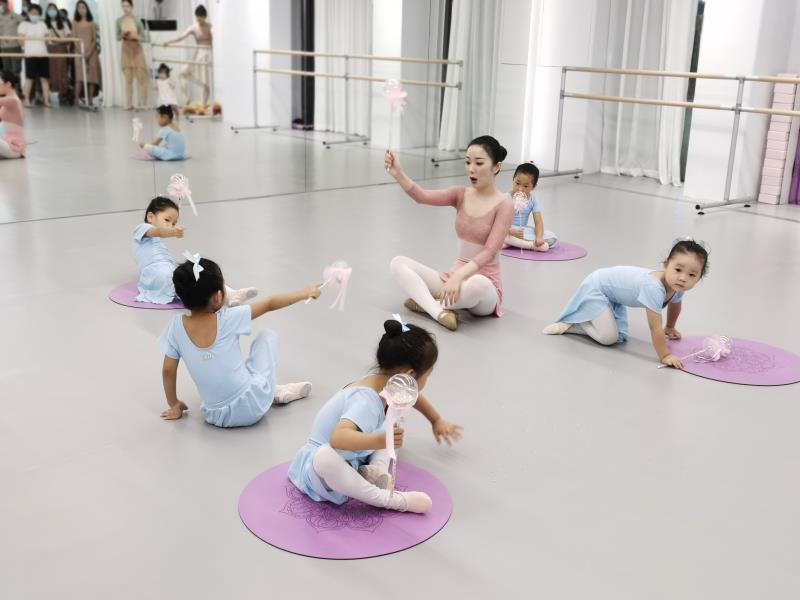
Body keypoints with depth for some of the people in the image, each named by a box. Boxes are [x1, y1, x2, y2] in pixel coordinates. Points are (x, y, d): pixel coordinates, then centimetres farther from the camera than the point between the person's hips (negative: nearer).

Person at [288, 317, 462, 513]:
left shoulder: (387, 383, -6)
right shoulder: (367, 400, -33)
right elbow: (338, 438, -49)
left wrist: (436, 421, 28)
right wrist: (381, 440, -58)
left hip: (354, 458, 10)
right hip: (321, 460, -10)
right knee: (325, 456, -43)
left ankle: (378, 469, -12)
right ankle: (386, 498, -27)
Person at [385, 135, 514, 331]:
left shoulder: (504, 205, -10)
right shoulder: (461, 195, 4)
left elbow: (489, 252, -20)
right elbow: (422, 196, -14)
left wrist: (458, 275, -34)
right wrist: (398, 174, -32)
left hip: (485, 284, -5)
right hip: (455, 276, 6)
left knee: (476, 284, -43)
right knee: (398, 262, -12)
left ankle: (426, 302, -17)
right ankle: (439, 312, -32)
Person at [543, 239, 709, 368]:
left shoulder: (677, 285, -12)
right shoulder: (653, 287, -40)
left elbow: (675, 304, 14)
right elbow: (655, 327, -35)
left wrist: (670, 327, 27)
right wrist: (664, 356, -29)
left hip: (612, 293, 9)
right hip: (596, 287, -9)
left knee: (619, 338, 4)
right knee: (609, 337, -18)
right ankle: (569, 323, 3)